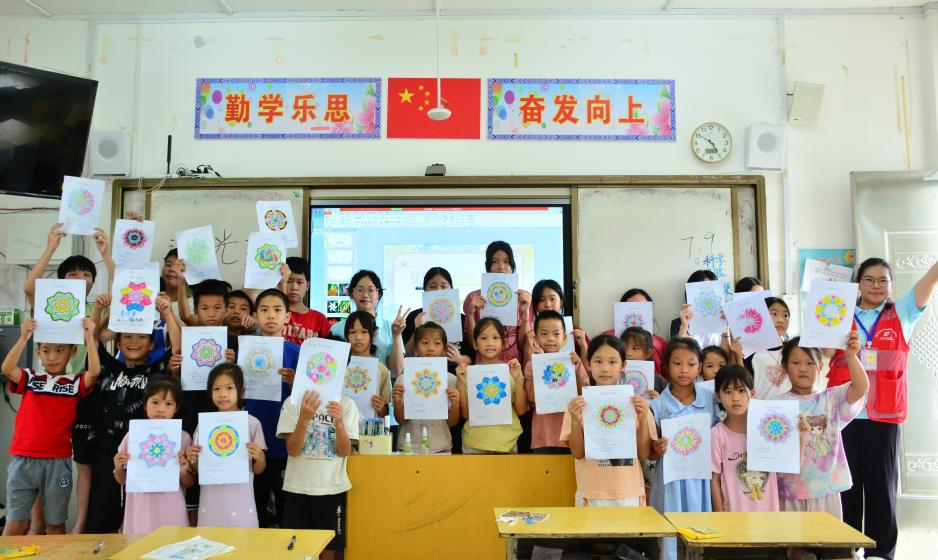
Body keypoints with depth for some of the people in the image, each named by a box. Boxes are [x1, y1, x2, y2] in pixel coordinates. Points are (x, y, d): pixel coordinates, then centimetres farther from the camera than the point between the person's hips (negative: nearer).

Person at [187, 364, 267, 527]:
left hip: (240, 503, -2)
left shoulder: (252, 423, -3)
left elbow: (257, 470, 3)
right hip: (210, 504, 2)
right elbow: (198, 471, 9)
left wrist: (260, 458, -16)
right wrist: (192, 459, -10)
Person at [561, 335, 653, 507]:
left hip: (630, 493, 1)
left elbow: (644, 454, 0)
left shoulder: (637, 403, 0)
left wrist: (643, 419, -13)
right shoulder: (578, 404, -3)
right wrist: (575, 421, -18)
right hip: (592, 493, -1)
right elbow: (578, 453, -4)